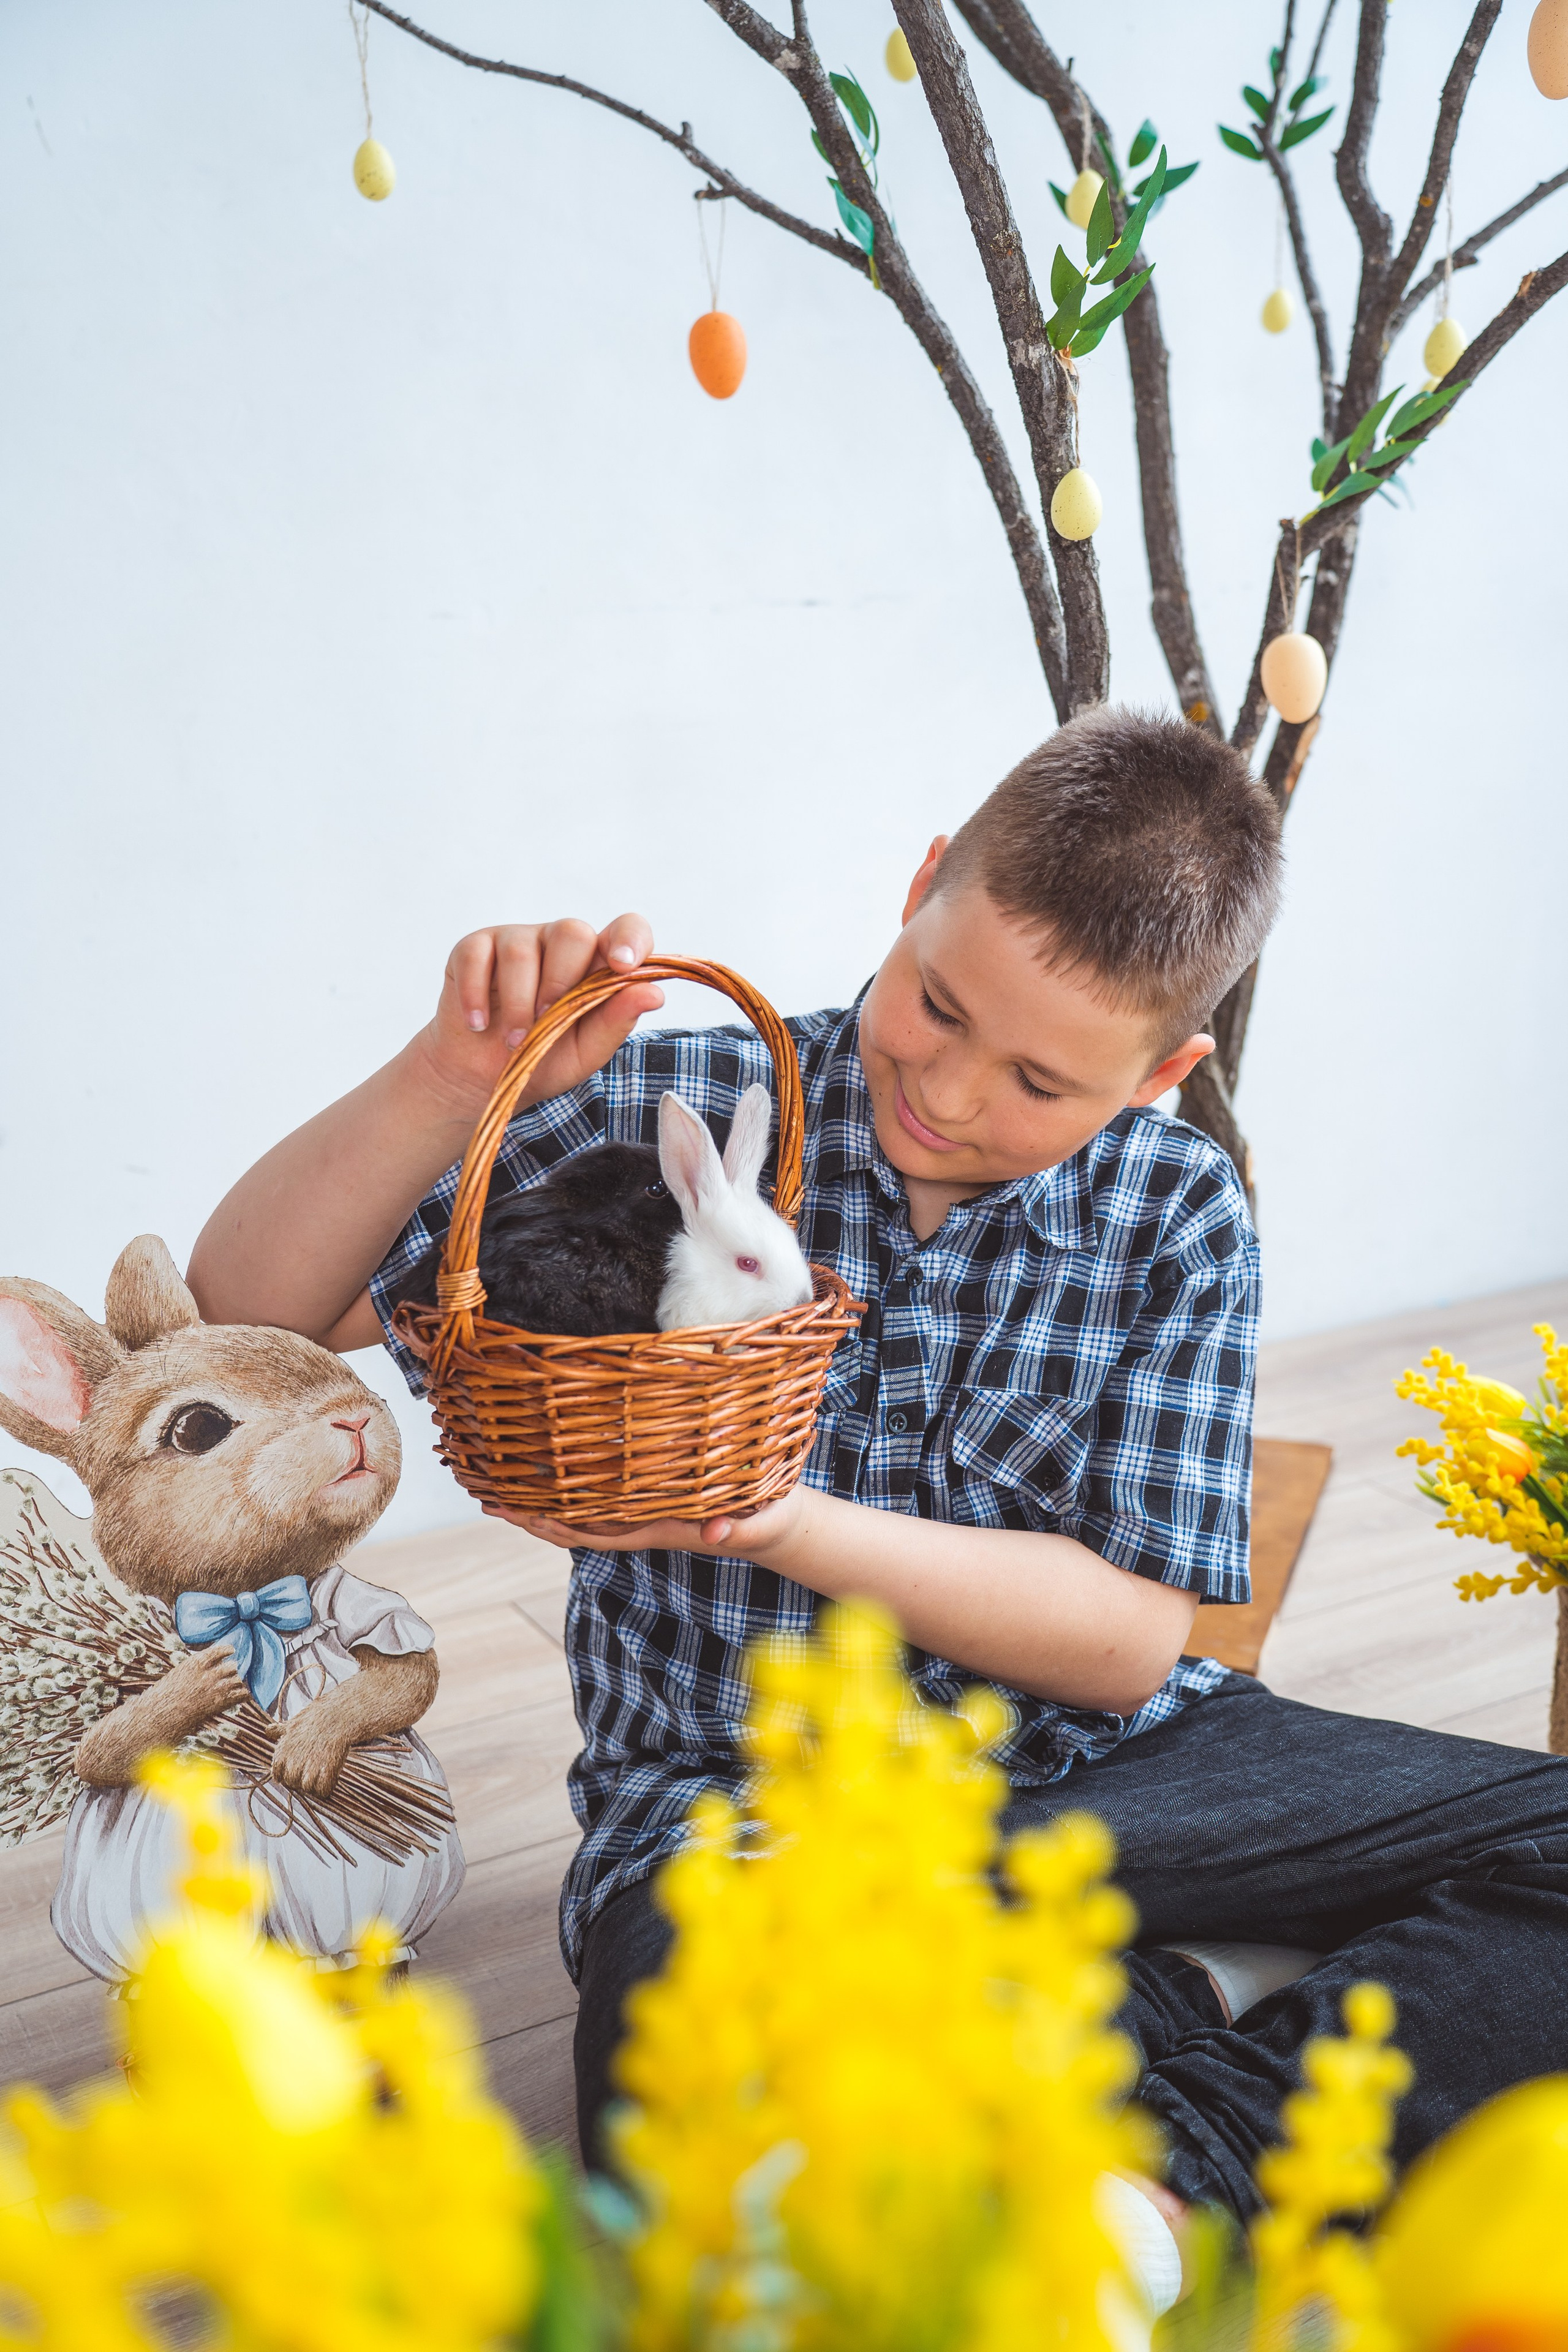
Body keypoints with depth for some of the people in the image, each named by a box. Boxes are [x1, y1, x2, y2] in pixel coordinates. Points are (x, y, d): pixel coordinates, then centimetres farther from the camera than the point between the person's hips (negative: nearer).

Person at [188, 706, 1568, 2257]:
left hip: (1111, 1766, 3)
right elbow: (249, 1311, -8)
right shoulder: (658, 1114, -8)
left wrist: (786, 1525, -24)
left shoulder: (1179, 1220, -3)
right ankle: (1181, 2013, -16)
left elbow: (1132, 1638, -8)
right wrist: (449, 1082, -27)